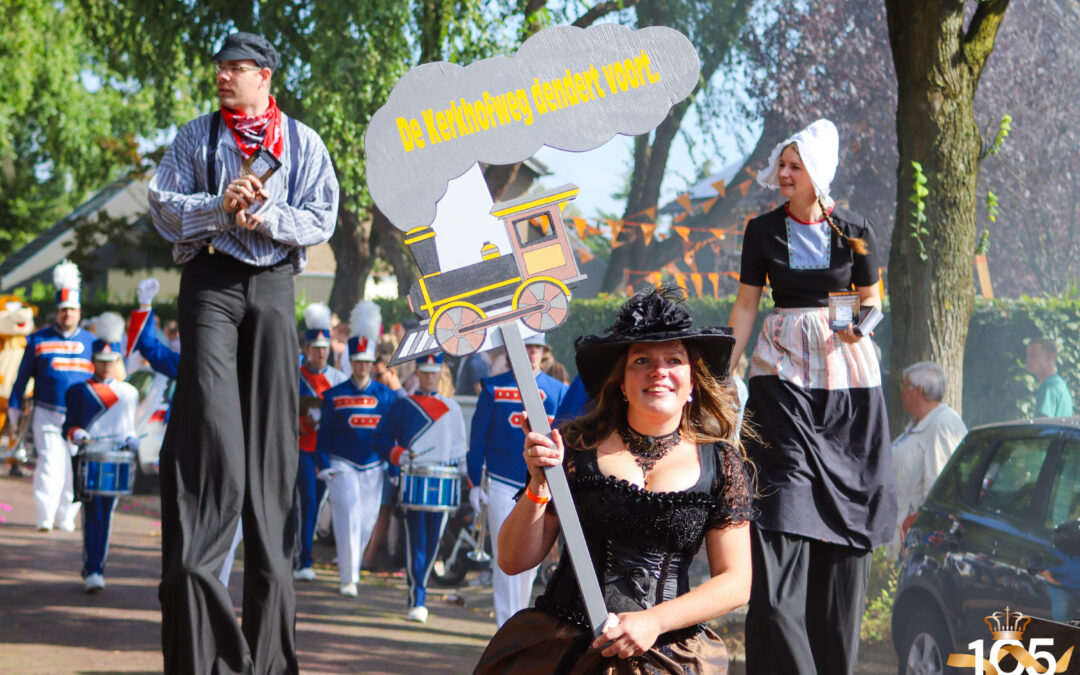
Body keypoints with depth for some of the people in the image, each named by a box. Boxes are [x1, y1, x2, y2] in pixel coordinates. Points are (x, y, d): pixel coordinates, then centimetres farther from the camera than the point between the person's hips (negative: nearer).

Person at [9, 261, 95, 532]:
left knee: (74, 468, 4)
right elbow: (23, 375, 9)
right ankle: (44, 517, -7)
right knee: (50, 462, -12)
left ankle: (66, 517, 16)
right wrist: (15, 407, 8)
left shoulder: (91, 342, 9)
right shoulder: (39, 340, 4)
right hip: (46, 415, -2)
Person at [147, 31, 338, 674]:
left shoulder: (302, 141, 11)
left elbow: (322, 219, 4)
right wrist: (220, 205, -12)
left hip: (273, 283, 1)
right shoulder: (196, 136, 11)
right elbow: (165, 205, 4)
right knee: (209, 429, -12)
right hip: (211, 279, -1)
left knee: (272, 434, 0)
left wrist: (268, 216, -13)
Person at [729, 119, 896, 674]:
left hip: (846, 369, 1)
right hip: (781, 369, 0)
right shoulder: (763, 231, 3)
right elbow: (746, 305, 7)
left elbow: (870, 299, 12)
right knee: (785, 490, -11)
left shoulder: (855, 232, 2)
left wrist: (860, 324, -10)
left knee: (844, 512, 1)